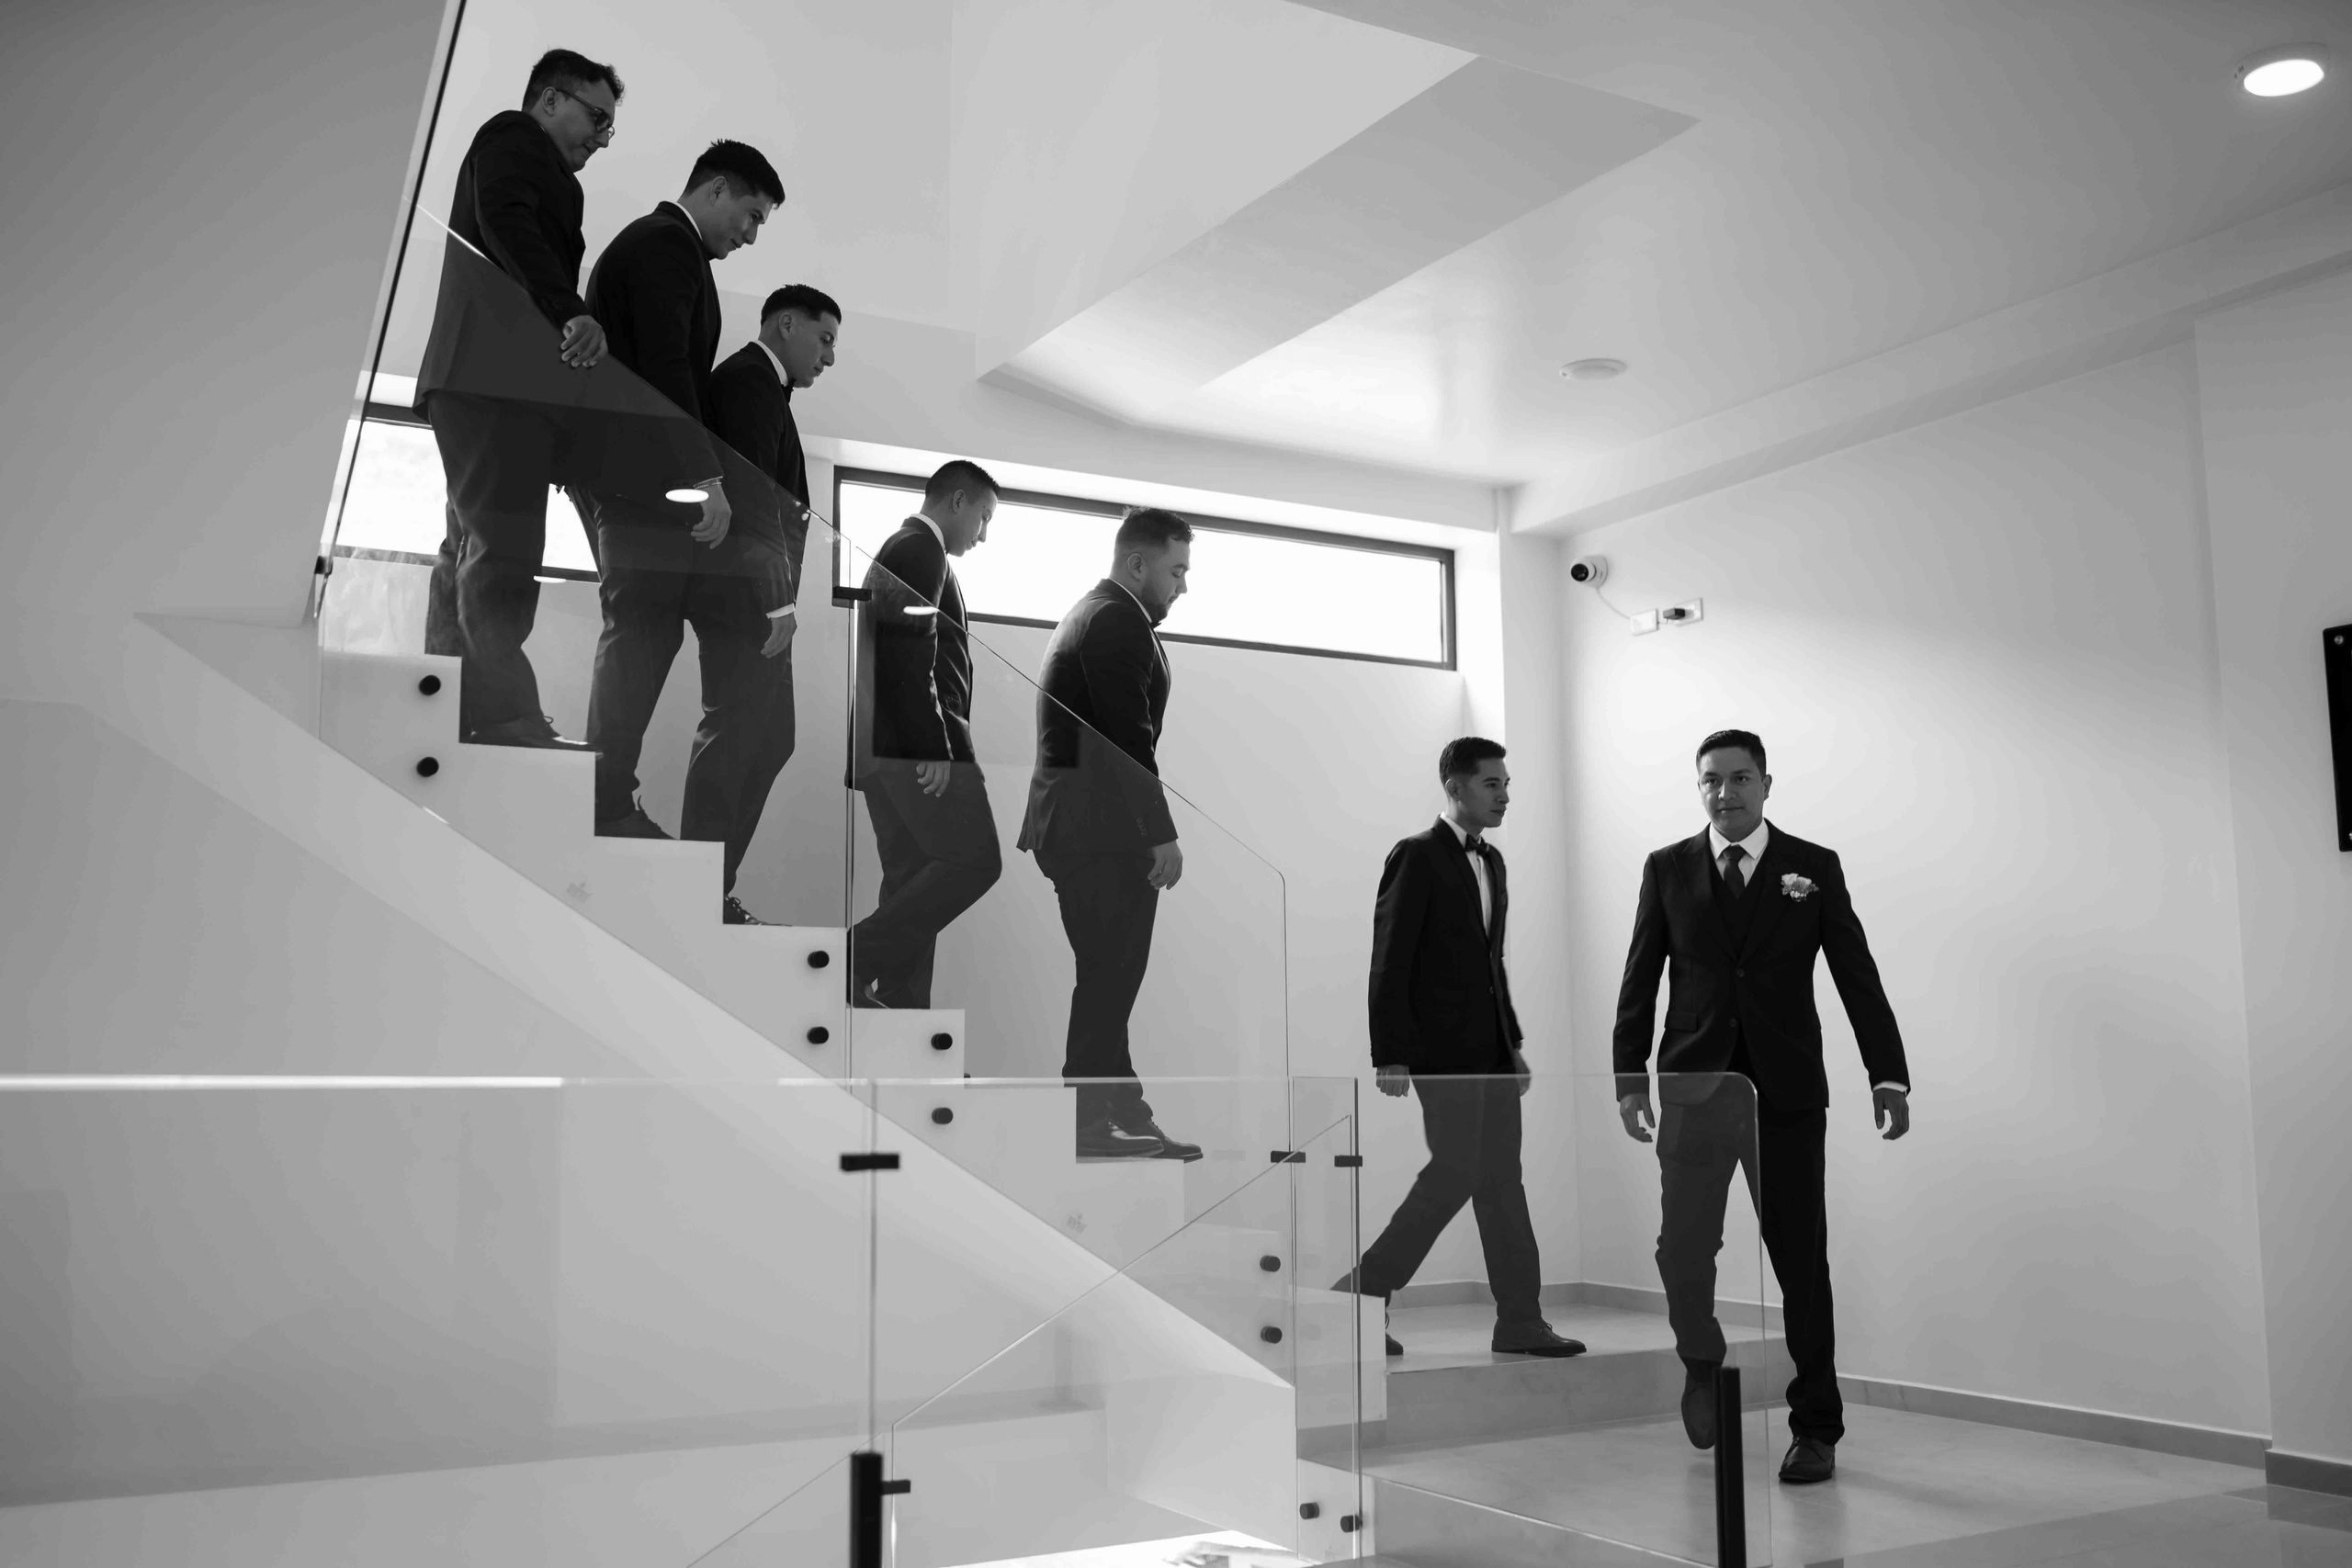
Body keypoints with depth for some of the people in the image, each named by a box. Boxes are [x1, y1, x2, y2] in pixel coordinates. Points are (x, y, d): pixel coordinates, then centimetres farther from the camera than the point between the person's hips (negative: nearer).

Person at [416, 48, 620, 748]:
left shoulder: (526, 158, 32)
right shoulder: (513, 136, 5)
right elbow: (507, 224, -16)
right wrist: (572, 313, -28)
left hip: (494, 382, 10)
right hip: (497, 378, -10)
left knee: (473, 552, 5)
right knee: (503, 554, -16)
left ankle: (450, 718, 5)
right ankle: (506, 718, -20)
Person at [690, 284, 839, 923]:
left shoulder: (757, 385, 23)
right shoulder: (752, 383, -8)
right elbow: (751, 493, -19)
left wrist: (780, 597, 13)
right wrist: (775, 600, -21)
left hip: (755, 600, 11)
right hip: (745, 592, -11)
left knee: (767, 739, 11)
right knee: (732, 735, -10)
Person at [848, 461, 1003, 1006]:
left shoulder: (895, 551, 24)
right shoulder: (921, 550, -7)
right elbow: (911, 654, -18)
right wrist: (935, 746, -21)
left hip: (883, 744, 10)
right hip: (919, 742, -10)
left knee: (911, 874, 8)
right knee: (974, 861, -10)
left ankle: (899, 1000, 6)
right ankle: (856, 958, -13)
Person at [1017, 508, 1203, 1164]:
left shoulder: (1090, 614, 20)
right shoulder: (1120, 621, -12)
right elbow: (1130, 737, -20)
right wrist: (1162, 834, -18)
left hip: (1071, 825, 10)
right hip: (1106, 831, -10)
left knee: (1107, 977, 13)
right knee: (1109, 979, -4)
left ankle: (1124, 1110, 20)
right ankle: (1091, 1126, 2)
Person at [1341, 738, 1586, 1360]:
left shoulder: (1491, 861, 15)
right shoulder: (1416, 856, -10)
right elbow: (1389, 962, -13)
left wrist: (1513, 1040, 16)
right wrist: (1391, 1055, -18)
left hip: (1490, 1050, 8)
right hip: (1443, 1049, -8)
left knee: (1501, 1181, 8)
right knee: (1454, 1174, -8)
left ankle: (1521, 1323, 13)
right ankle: (1361, 1294, 5)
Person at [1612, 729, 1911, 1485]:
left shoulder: (1815, 869, 5)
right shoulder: (1668, 869, 6)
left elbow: (1858, 977, 3)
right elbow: (1640, 978, 6)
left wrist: (1888, 1077, -5)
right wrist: (1630, 1076, -1)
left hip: (1787, 1090, 0)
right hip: (1693, 1088, 1)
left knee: (1800, 1259, 2)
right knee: (1683, 1250, -4)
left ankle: (1815, 1428, 14)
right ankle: (1703, 1364, 26)